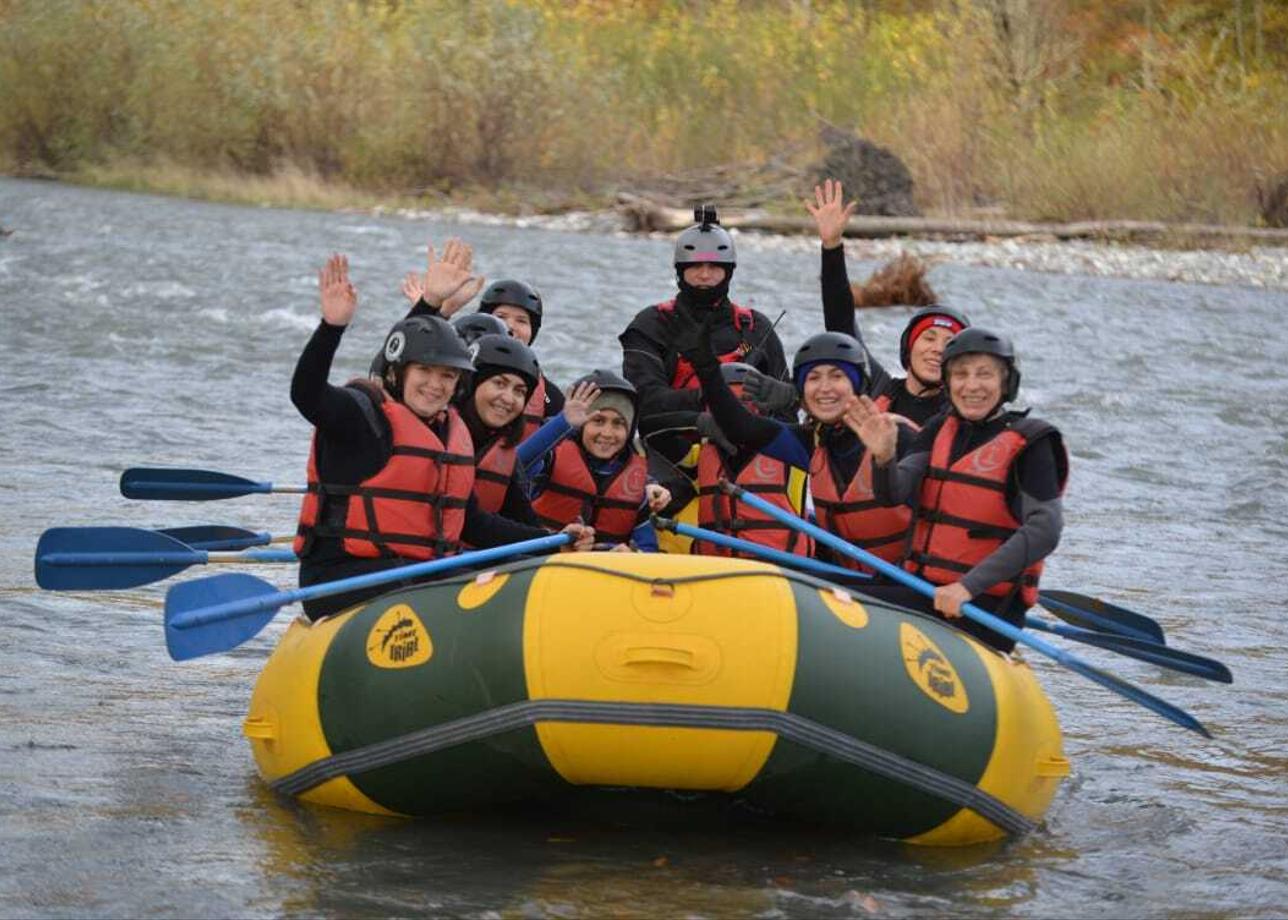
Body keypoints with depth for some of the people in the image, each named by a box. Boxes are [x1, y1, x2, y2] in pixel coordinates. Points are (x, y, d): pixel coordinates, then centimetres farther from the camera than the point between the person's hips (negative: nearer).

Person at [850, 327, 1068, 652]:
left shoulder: (1029, 443, -8)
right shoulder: (939, 431, 11)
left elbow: (1044, 531, -18)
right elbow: (893, 494, -1)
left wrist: (969, 586, -24)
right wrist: (884, 455, -25)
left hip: (988, 603, -6)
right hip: (926, 589, 6)